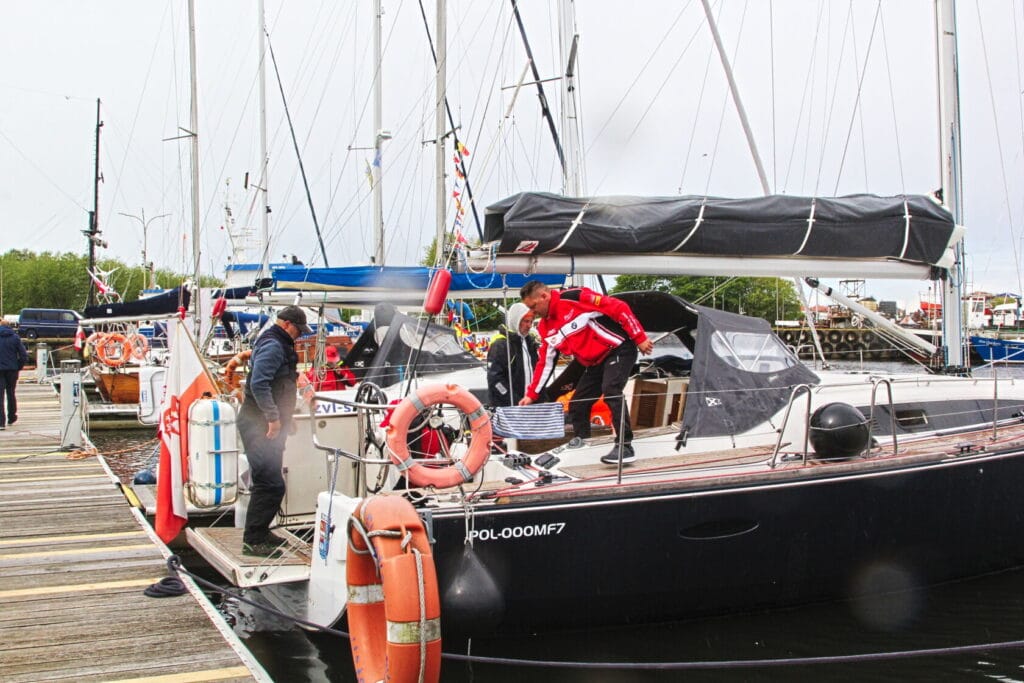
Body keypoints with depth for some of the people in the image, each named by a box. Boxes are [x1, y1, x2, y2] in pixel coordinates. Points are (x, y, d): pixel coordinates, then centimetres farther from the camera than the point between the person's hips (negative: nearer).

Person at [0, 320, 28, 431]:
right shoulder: (15, 337, -1)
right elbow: (24, 355, -5)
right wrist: (19, 367, 6)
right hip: (12, 370, 2)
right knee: (11, 393, 18)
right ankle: (11, 418, 30)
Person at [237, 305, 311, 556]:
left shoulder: (279, 345, 19)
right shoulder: (273, 346, -15)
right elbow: (259, 384, -26)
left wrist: (285, 417, 24)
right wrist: (273, 417, -26)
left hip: (268, 424, 11)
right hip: (260, 425, -11)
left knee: (267, 482, 18)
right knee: (271, 484, -12)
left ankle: (259, 533, 28)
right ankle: (253, 541, -7)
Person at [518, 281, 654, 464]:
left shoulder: (575, 298, -21)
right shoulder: (545, 327, 5)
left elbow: (619, 308, -20)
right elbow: (545, 362, 13)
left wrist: (640, 338, -20)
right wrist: (531, 394, 11)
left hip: (618, 349, -9)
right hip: (595, 363, 9)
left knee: (611, 392, -28)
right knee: (577, 405, 6)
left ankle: (625, 447, -26)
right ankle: (581, 443, 23)